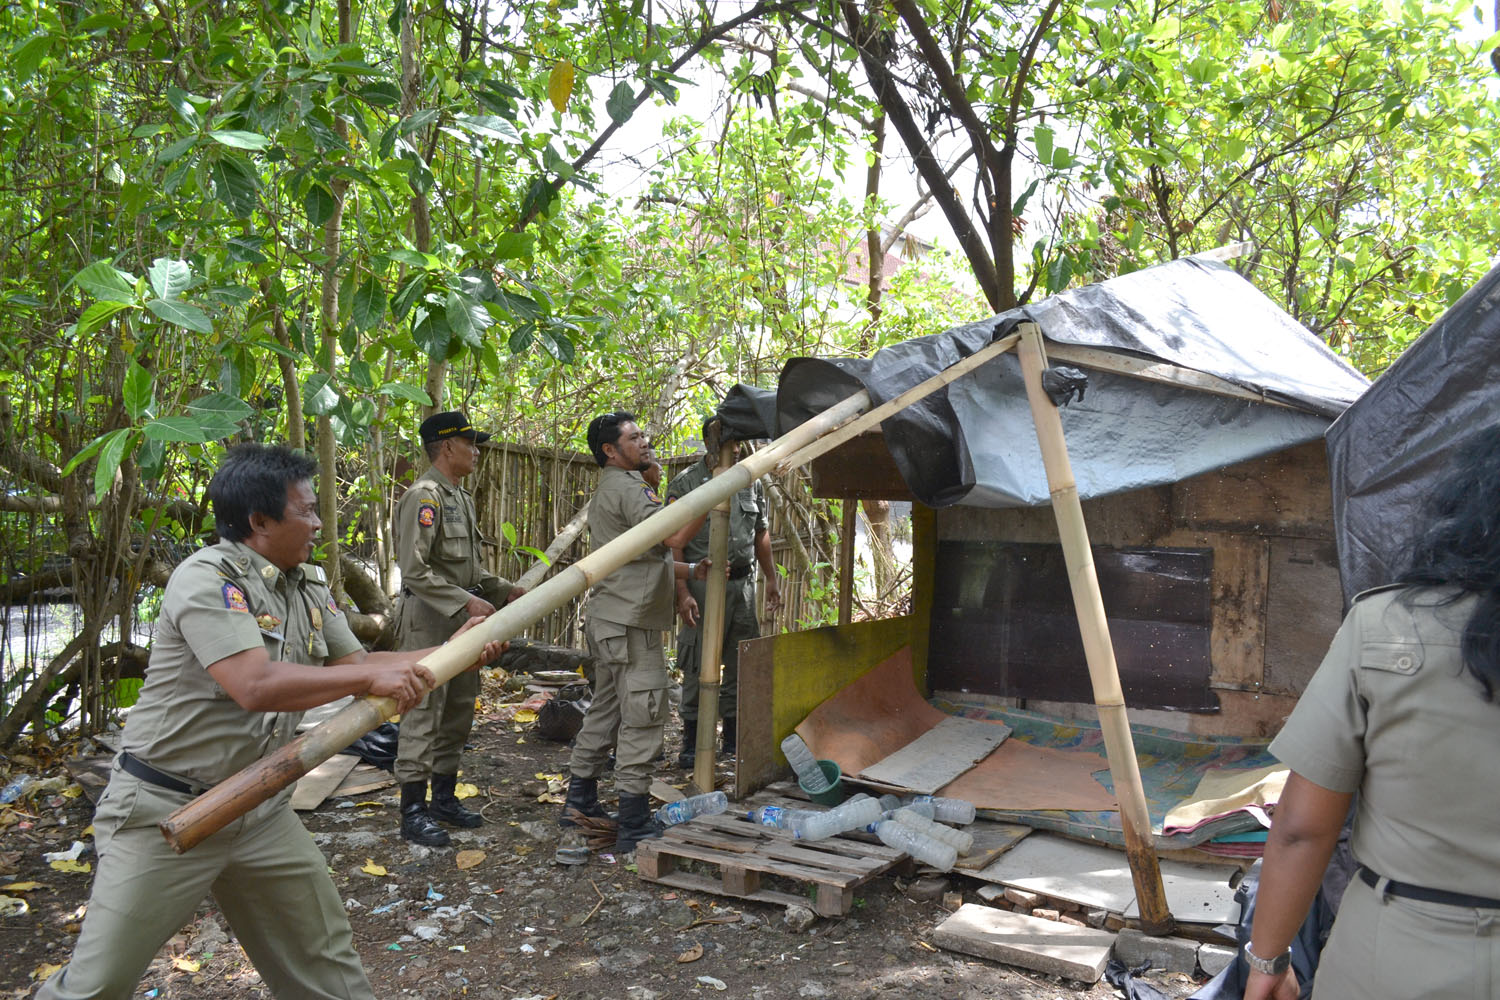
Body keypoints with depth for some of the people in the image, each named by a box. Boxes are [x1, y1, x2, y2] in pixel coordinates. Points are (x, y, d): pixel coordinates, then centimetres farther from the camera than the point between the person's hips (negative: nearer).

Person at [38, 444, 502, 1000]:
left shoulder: (308, 588, 5)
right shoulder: (206, 579, -20)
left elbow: (355, 665, 9)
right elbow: (256, 686, -31)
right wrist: (373, 676, -25)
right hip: (167, 809, -7)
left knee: (324, 953, 13)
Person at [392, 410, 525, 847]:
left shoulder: (461, 498, 16)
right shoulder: (423, 497, -14)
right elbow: (414, 571, -21)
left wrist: (505, 590, 9)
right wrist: (467, 601, -23)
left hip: (462, 618, 10)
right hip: (429, 618, -10)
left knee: (458, 712, 15)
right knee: (423, 715, -4)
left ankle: (444, 798, 27)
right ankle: (413, 812, 4)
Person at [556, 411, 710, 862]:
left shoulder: (611, 489, 21)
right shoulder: (626, 488, -12)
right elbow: (672, 535, -24)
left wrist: (691, 570, 14)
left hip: (608, 622, 11)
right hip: (630, 624, -11)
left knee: (603, 715, 16)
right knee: (641, 720, -6)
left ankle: (579, 809, 24)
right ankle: (634, 828, -1)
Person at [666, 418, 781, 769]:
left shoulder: (751, 483, 12)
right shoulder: (685, 483, -4)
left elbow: (761, 535, 20)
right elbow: (675, 543, -8)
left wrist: (772, 580, 16)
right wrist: (683, 592, -16)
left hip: (743, 583, 5)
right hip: (703, 584, -5)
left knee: (741, 665, 10)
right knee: (699, 667, -2)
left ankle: (734, 740, 21)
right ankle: (692, 745, 9)